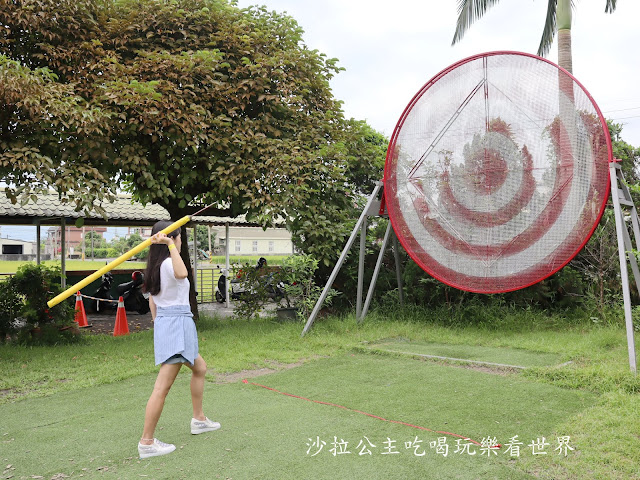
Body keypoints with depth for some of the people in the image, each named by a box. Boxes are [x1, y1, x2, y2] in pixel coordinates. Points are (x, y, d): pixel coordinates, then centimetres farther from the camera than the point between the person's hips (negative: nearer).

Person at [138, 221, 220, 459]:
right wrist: (170, 245, -38)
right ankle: (147, 443, -3)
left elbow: (152, 300, 19)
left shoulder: (155, 266, 13)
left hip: (163, 323, 11)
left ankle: (199, 419, 35)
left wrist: (158, 323, 25)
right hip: (177, 323, -11)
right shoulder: (169, 263, -16)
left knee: (199, 368, 24)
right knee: (163, 386, -8)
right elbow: (181, 274, -41)